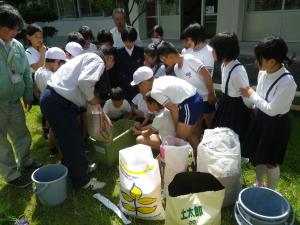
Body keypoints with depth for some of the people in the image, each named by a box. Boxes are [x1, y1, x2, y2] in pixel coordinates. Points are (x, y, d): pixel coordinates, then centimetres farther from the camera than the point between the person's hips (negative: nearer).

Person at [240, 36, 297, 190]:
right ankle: (258, 185, 45)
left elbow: (272, 110, -25)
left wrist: (251, 95, -19)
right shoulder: (263, 73, -7)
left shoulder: (287, 82, -29)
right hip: (261, 118, 7)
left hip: (276, 124, -7)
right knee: (257, 155, 20)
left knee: (270, 162, 11)